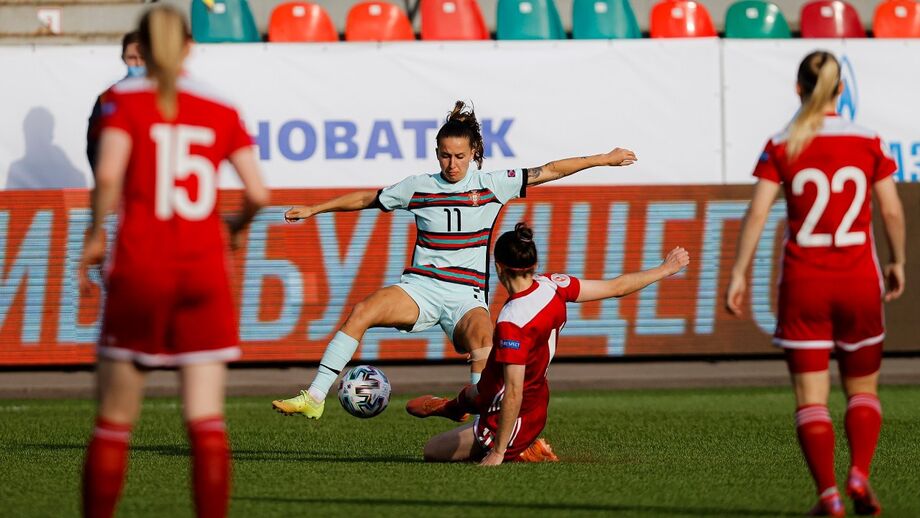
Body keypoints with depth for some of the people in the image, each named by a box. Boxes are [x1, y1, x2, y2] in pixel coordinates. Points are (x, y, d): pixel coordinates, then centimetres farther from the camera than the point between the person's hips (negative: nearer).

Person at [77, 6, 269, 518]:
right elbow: (258, 193, 1)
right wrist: (238, 225, 21)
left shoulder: (126, 101, -1)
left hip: (139, 269, -1)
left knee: (114, 419, 7)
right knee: (207, 419, -1)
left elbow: (109, 175, -17)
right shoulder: (220, 110, 6)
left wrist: (96, 235, -2)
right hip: (205, 270, 1)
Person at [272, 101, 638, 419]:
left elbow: (550, 171, 8)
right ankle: (315, 398, -25)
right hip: (420, 287, 1)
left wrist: (603, 159, 8)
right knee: (362, 312, -25)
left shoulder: (491, 186, 5)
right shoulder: (418, 188, 8)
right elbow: (365, 199, 21)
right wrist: (313, 210, 25)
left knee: (482, 335, -35)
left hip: (467, 294, -1)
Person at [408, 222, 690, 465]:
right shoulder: (553, 286, -16)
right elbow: (616, 287, -4)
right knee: (473, 392, 38)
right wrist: (665, 269, 13)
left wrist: (498, 452, -27)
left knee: (433, 451, 10)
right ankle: (452, 408, 71)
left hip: (515, 418, -8)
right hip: (537, 393, 8)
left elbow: (513, 393, -34)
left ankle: (519, 451, 8)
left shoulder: (512, 321, -36)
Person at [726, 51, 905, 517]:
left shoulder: (782, 147, -4)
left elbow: (757, 213, -9)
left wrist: (738, 274, -5)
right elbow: (892, 210, 0)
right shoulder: (867, 142, -1)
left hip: (804, 283, -1)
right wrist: (898, 263, 15)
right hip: (858, 279, 1)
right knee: (862, 389, 16)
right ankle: (859, 475, -5)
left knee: (811, 396, 4)